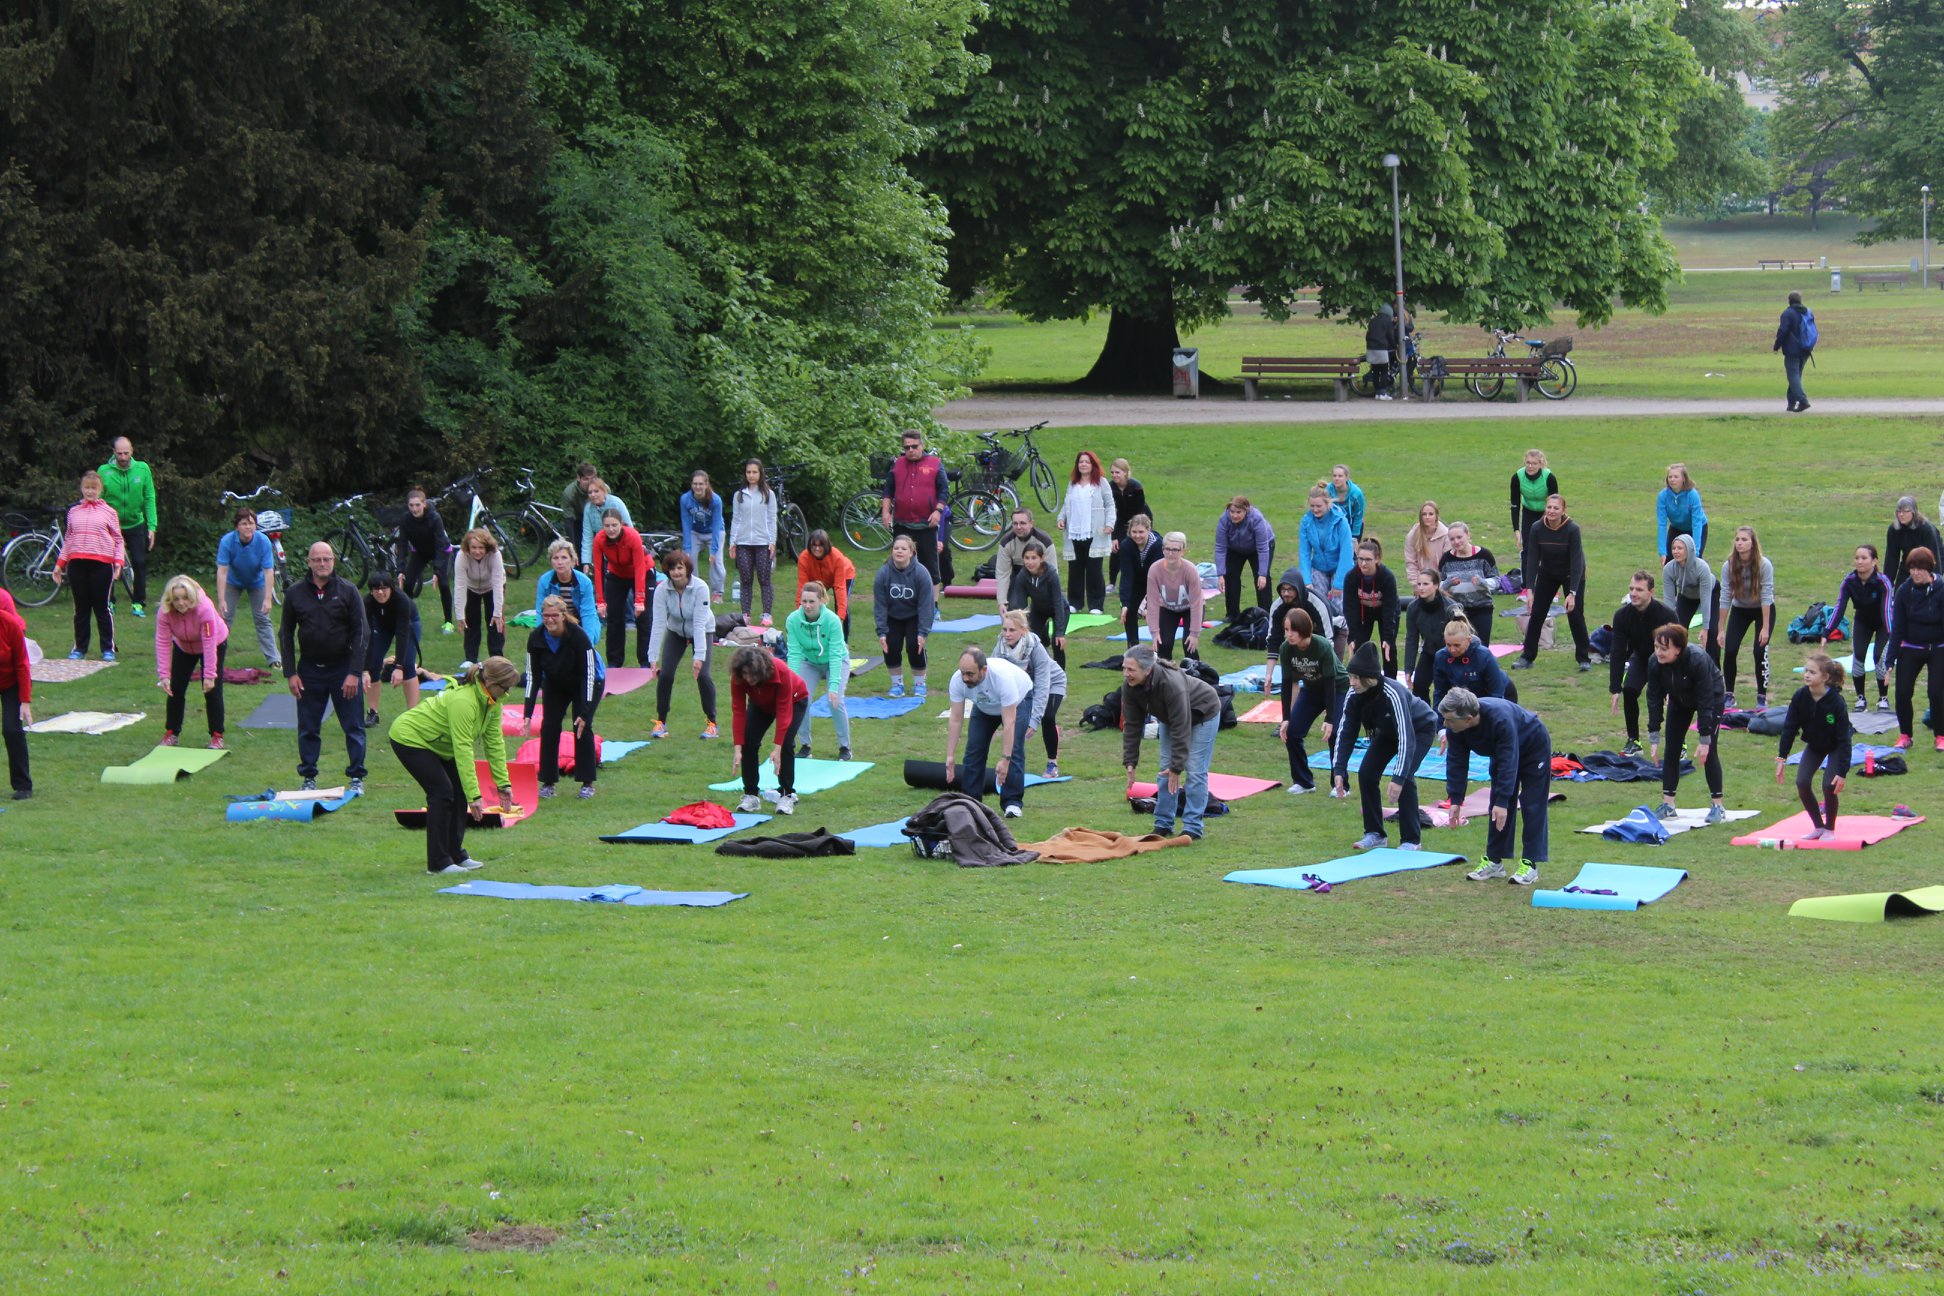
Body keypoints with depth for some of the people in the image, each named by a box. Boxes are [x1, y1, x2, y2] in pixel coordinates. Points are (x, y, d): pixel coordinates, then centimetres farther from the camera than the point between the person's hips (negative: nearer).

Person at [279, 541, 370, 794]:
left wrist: (354, 673, -10)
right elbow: (285, 633, 8)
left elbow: (362, 632, -3)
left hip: (343, 666, -2)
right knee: (308, 729, 6)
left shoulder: (348, 591, -3)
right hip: (309, 669, 2)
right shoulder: (295, 593, 2)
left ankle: (357, 777, 9)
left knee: (353, 726, 1)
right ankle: (309, 777, 16)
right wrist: (290, 673, 1)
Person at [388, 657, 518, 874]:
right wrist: (475, 795, -36)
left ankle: (456, 855, 13)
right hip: (409, 738, -9)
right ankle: (438, 862, -10)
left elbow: (495, 742, -1)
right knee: (442, 792, -16)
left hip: (435, 743, 9)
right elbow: (463, 750, -36)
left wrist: (503, 783, -4)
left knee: (460, 791, 3)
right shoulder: (463, 701, -35)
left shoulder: (492, 702, -7)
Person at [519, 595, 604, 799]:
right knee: (549, 727, -8)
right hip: (555, 685, 3)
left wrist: (584, 713, -33)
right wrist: (527, 714, -22)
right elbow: (532, 676, -16)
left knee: (582, 727, -14)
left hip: (586, 683, -3)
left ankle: (587, 783, -2)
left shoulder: (577, 635, -34)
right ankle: (548, 782, 2)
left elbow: (588, 675, -29)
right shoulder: (536, 638, -23)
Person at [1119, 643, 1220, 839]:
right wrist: (1130, 762, -15)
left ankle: (1192, 828, -7)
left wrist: (1176, 767, -33)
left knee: (1195, 770, -11)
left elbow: (1180, 729, -37)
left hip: (1203, 714, -6)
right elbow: (1132, 725, -12)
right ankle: (1163, 826, 8)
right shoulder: (1129, 687, -23)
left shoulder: (1172, 684, -42)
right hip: (1169, 717, 6)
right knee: (1165, 770, 2)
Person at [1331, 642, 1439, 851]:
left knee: (1405, 778, -23)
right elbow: (1345, 732, -15)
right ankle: (1374, 834, 6)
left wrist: (1399, 778, -48)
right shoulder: (1354, 696, -22)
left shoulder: (1393, 694, -41)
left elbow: (1407, 738, -43)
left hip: (1420, 728, -6)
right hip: (1388, 730, 6)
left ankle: (1411, 839, -10)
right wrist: (1338, 770, -25)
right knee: (1366, 773, -8)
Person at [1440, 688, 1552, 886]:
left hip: (1534, 748, -6)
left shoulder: (1500, 719, -44)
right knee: (1498, 804, 3)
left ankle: (1530, 865, -8)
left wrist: (1502, 801, -40)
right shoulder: (1454, 727, -25)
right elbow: (1456, 762, -16)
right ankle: (1494, 862, 8)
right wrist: (1455, 800, -19)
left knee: (1532, 807, -8)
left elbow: (1508, 762, -40)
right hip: (1501, 750, 6)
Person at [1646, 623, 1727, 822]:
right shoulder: (1655, 663, -26)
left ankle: (1717, 806, -5)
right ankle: (1667, 805, 4)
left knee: (1709, 751, -11)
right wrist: (1654, 740, -19)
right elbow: (1654, 700, -18)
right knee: (1672, 748, -1)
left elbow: (1705, 702, -33)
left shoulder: (1698, 660, -39)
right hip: (1680, 700, 5)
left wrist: (1705, 740, -32)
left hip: (1712, 696, -5)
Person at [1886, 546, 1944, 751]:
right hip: (1910, 649, 3)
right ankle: (1905, 735, 13)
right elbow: (1897, 628, -4)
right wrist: (1891, 660, -8)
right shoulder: (1904, 591, -8)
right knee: (1902, 692, -5)